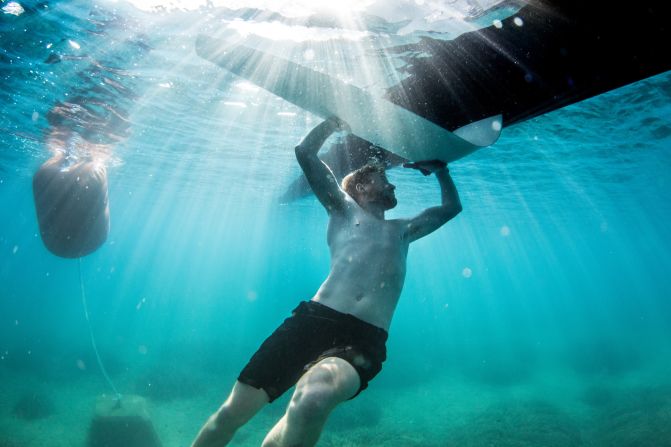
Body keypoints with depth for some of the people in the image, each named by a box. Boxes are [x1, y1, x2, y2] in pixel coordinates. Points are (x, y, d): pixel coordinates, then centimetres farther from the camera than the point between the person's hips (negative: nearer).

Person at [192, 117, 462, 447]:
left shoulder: (401, 230, 30)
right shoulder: (344, 209, 20)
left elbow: (452, 207, 41)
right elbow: (305, 152, 16)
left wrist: (438, 167, 39)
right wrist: (338, 120, 22)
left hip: (364, 340, 1)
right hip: (313, 319, 0)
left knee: (313, 398, -34)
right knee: (233, 411, -4)